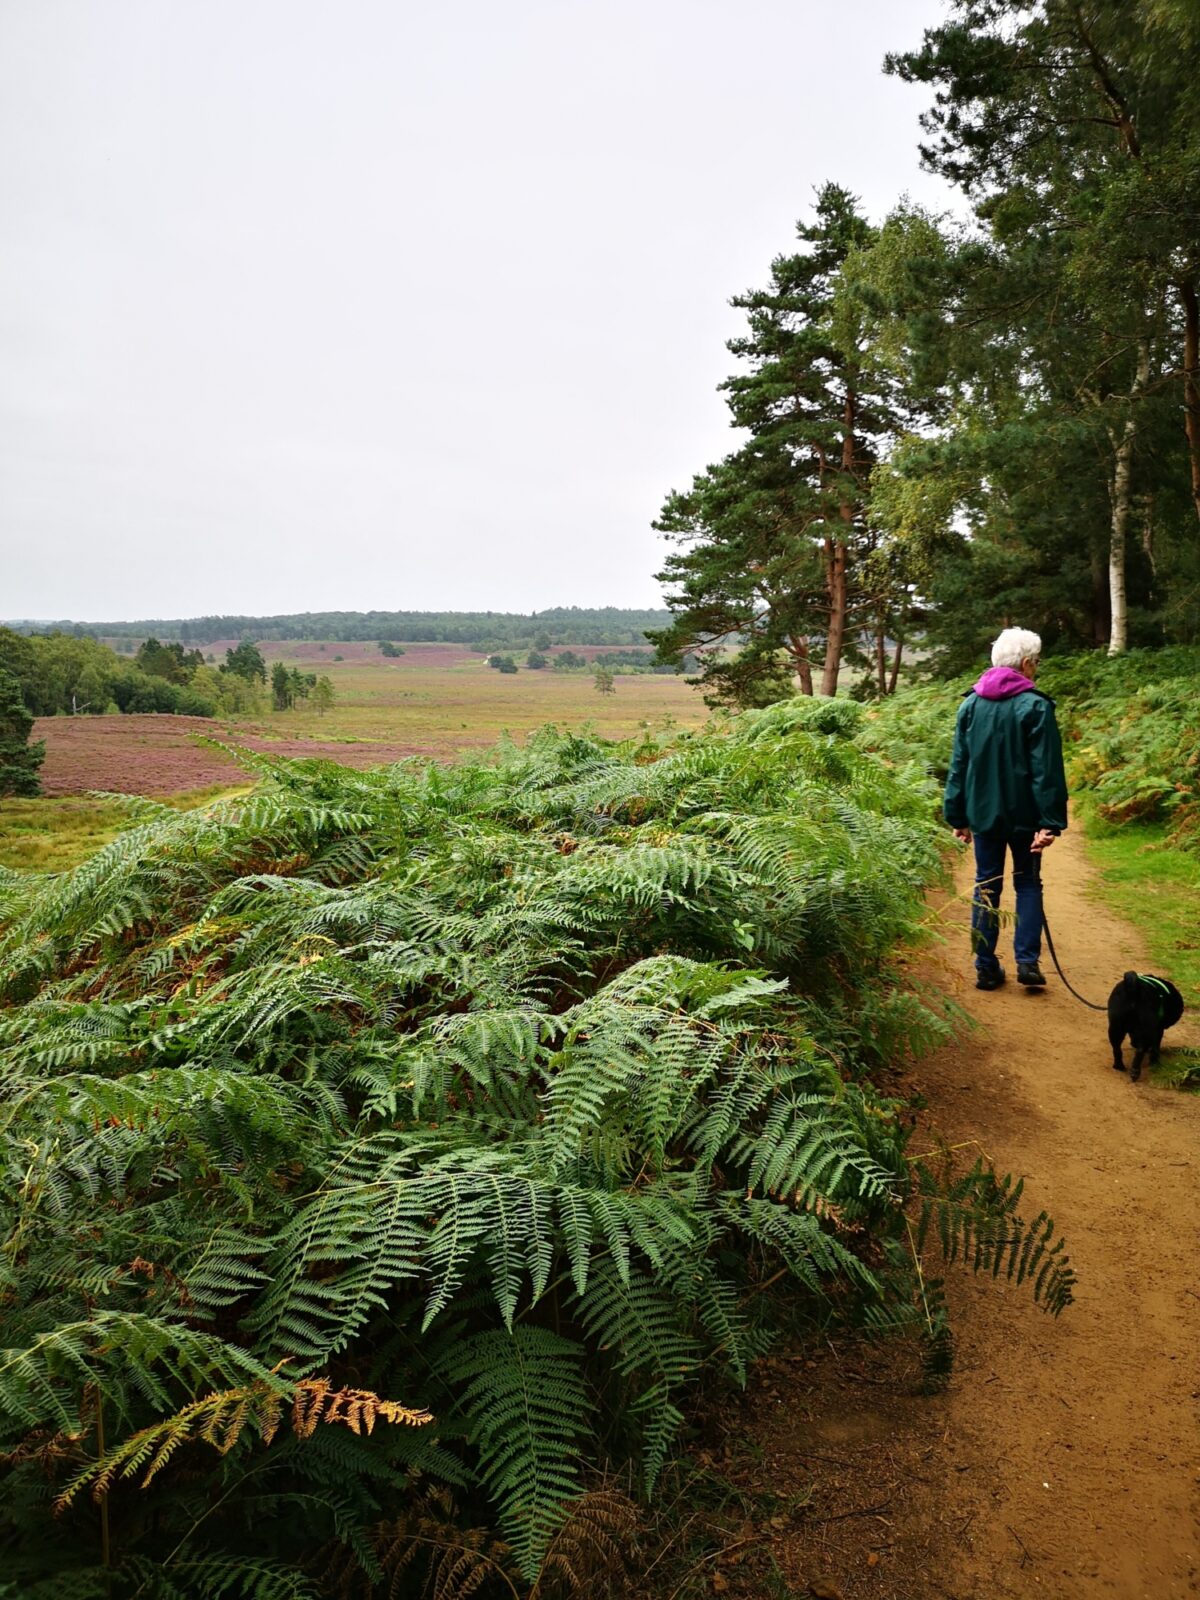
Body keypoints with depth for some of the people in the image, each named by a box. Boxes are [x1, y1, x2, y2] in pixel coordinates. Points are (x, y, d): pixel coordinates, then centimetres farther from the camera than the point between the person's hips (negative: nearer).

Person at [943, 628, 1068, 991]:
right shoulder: (1035, 706, -10)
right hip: (1023, 814, -3)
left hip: (982, 812, 3)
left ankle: (986, 967, 11)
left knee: (986, 886, 10)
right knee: (1028, 883, 12)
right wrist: (1050, 821, -13)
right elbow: (1046, 770, -13)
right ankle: (1027, 961, 3)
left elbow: (958, 765, 5)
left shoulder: (970, 704, 3)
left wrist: (957, 817, 9)